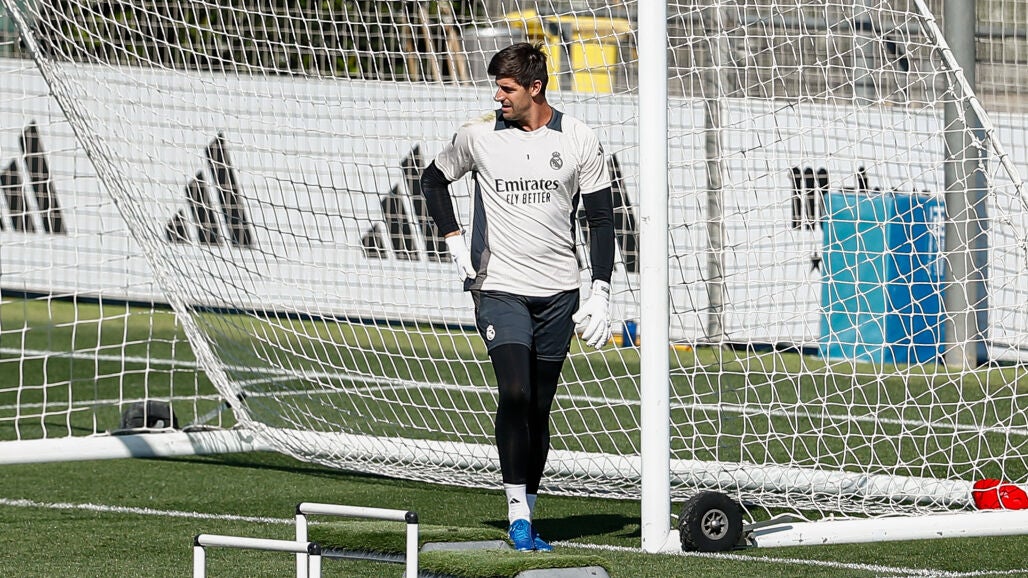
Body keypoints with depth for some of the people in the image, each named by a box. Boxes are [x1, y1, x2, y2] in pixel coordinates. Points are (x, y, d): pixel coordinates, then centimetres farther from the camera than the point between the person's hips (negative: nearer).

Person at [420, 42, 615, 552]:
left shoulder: (578, 141, 0)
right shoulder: (478, 135, 0)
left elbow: (601, 218, 4)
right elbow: (433, 179, 18)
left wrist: (600, 295, -2)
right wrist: (454, 242, 6)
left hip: (558, 292, 1)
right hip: (498, 286, -1)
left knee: (539, 408, 4)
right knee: (514, 394, -18)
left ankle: (528, 515, 15)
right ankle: (517, 514, -16)